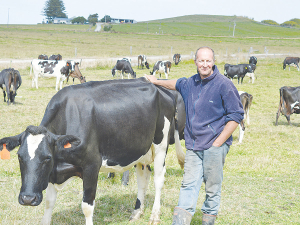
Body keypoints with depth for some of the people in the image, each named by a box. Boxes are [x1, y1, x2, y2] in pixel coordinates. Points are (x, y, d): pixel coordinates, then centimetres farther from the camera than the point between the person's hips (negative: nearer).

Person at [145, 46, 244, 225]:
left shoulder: (224, 85, -8)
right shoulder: (190, 83, 11)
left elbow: (236, 115, -8)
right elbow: (177, 83, 37)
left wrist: (218, 142, -11)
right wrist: (157, 81, 40)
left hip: (215, 145, -5)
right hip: (193, 146, 5)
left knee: (213, 186, 3)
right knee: (189, 183, 2)